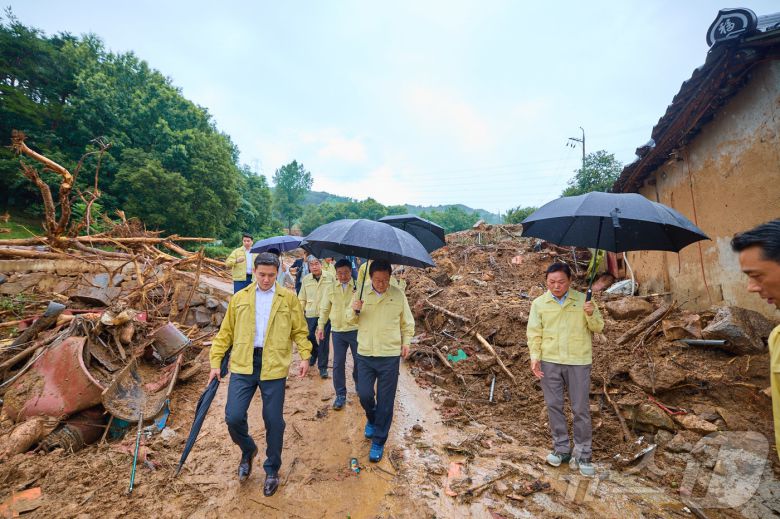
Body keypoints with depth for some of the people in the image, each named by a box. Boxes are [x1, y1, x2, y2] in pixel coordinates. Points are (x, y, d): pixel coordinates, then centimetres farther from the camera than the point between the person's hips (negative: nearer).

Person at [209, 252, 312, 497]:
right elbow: (225, 332, 12)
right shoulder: (239, 298, 9)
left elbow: (300, 331, 5)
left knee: (274, 421, 7)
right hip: (242, 366, 2)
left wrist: (305, 356, -6)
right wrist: (215, 362, 7)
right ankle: (248, 450, 33)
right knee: (233, 417, -3)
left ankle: (272, 470, 32)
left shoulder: (288, 298, 3)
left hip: (274, 367, -1)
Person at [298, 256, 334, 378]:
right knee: (309, 336, 7)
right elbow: (302, 298, 10)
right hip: (310, 313, 2)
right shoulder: (305, 279, 4)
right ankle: (314, 352, 41)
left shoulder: (330, 278, -2)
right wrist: (300, 312, 4)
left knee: (324, 340, 1)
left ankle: (323, 367, 14)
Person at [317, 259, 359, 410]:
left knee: (359, 361, 12)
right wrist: (321, 326, 7)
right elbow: (324, 309, 10)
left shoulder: (358, 286, -5)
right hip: (337, 331, 2)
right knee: (338, 364, 5)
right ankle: (340, 395, 20)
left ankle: (359, 386, 38)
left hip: (356, 330, -1)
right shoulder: (331, 288, 4)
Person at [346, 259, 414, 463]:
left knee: (385, 401, 5)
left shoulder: (398, 295, -4)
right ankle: (372, 419, 39)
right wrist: (355, 310, -17)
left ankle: (378, 441, 23)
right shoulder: (361, 294, -2)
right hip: (365, 354, 1)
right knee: (364, 394, 4)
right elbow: (350, 320, 3)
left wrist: (406, 342, 0)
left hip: (390, 356, -1)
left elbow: (407, 323, 8)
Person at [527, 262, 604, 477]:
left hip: (578, 362, -1)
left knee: (581, 409, 6)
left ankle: (582, 455, 20)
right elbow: (534, 333, 2)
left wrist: (592, 314, -19)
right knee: (554, 406, 10)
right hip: (549, 362, 1)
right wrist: (535, 357, -8)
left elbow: (598, 328, 2)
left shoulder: (582, 300, 0)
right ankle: (561, 449, 26)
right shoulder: (539, 303, 1)